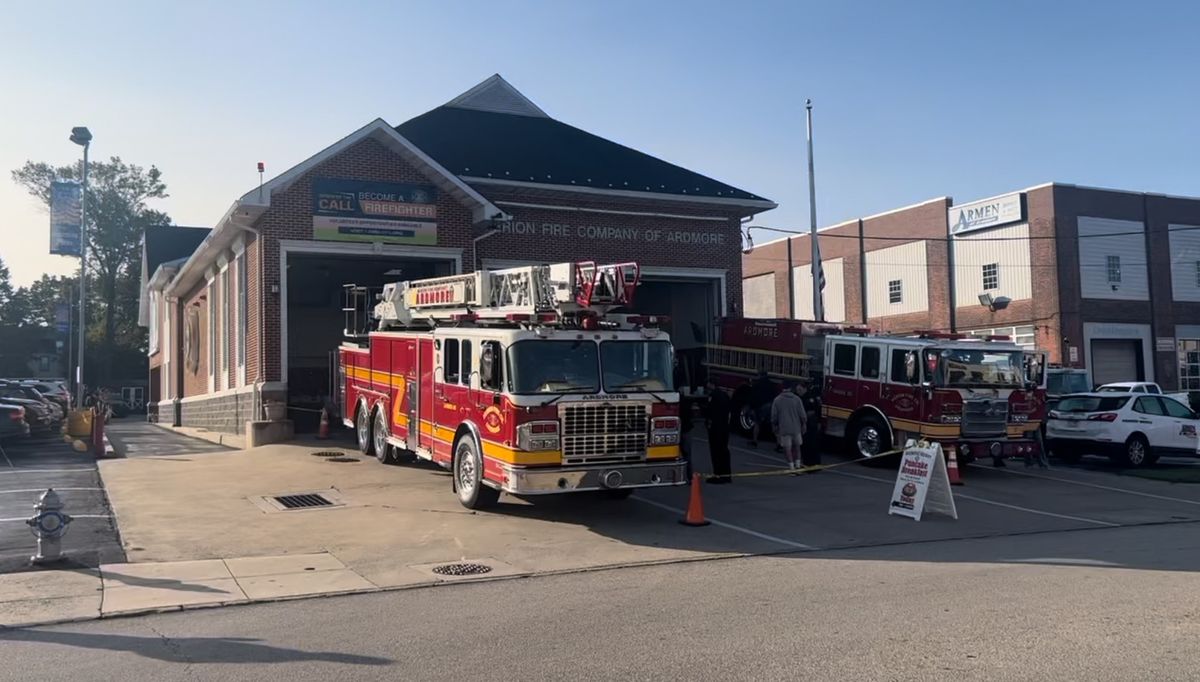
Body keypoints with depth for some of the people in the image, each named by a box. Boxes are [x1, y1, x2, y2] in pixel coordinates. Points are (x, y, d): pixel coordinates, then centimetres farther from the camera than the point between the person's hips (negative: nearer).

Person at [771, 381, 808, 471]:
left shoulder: (777, 400, -6)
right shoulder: (797, 399, -7)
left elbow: (774, 416, -2)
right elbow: (802, 414, -5)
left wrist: (774, 426, 11)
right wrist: (804, 424, 10)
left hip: (784, 428, -1)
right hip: (796, 427, 1)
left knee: (787, 448, 5)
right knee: (796, 446, 18)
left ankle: (791, 466, 3)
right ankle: (797, 464, 22)